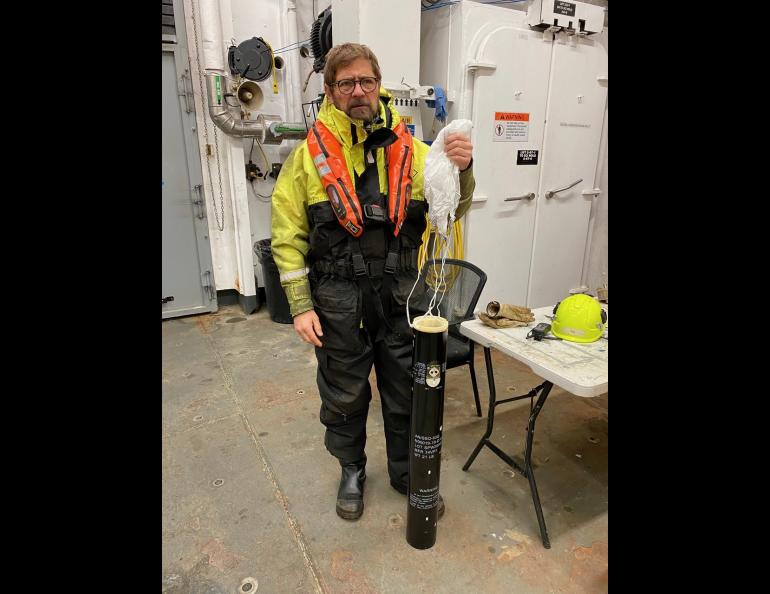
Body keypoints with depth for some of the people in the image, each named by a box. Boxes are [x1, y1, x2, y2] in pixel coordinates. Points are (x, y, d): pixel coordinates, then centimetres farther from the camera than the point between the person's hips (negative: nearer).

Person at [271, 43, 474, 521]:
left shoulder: (409, 149, 2)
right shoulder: (310, 154, -3)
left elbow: (449, 209, -5)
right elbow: (288, 236, -3)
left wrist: (462, 170, -26)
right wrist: (300, 305, -7)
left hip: (400, 292, 2)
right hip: (338, 297, -1)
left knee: (406, 390, 15)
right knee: (344, 394, 15)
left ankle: (408, 473, 41)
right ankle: (352, 471, 43)